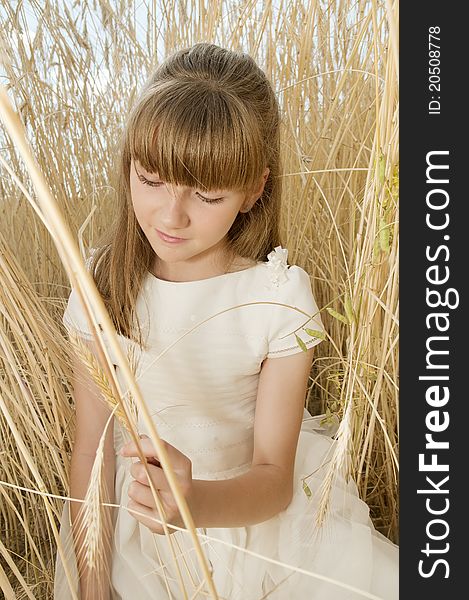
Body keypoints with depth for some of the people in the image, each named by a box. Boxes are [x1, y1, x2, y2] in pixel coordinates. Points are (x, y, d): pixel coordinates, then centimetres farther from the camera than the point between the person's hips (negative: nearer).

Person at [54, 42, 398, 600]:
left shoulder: (280, 297, -19)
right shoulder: (104, 282, -12)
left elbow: (273, 478, -17)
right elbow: (92, 445, -7)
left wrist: (197, 502, -37)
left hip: (256, 506, -1)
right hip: (137, 517, 2)